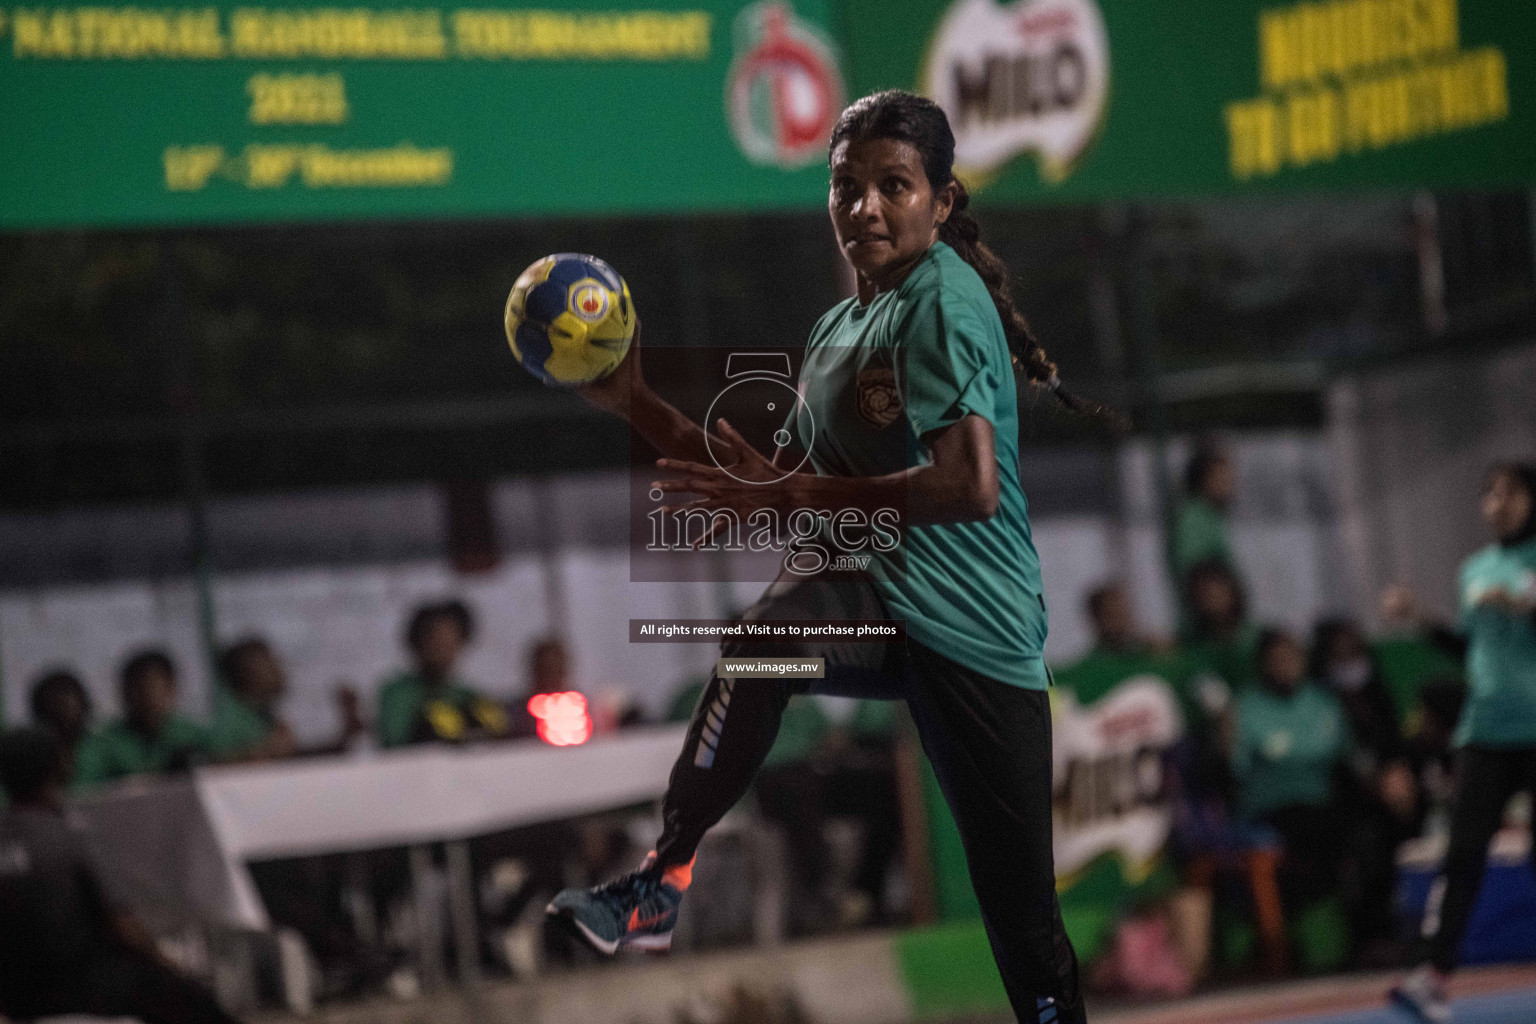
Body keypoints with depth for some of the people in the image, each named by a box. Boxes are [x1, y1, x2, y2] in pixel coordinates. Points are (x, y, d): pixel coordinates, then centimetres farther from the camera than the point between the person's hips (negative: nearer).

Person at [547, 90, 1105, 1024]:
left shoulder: (944, 299, -9)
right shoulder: (841, 329, 17)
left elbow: (971, 488, -22)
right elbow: (781, 481, 24)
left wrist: (796, 499, -23)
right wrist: (634, 404, 16)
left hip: (974, 628, -6)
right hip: (876, 599, 6)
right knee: (770, 625, -31)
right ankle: (665, 874, -39)